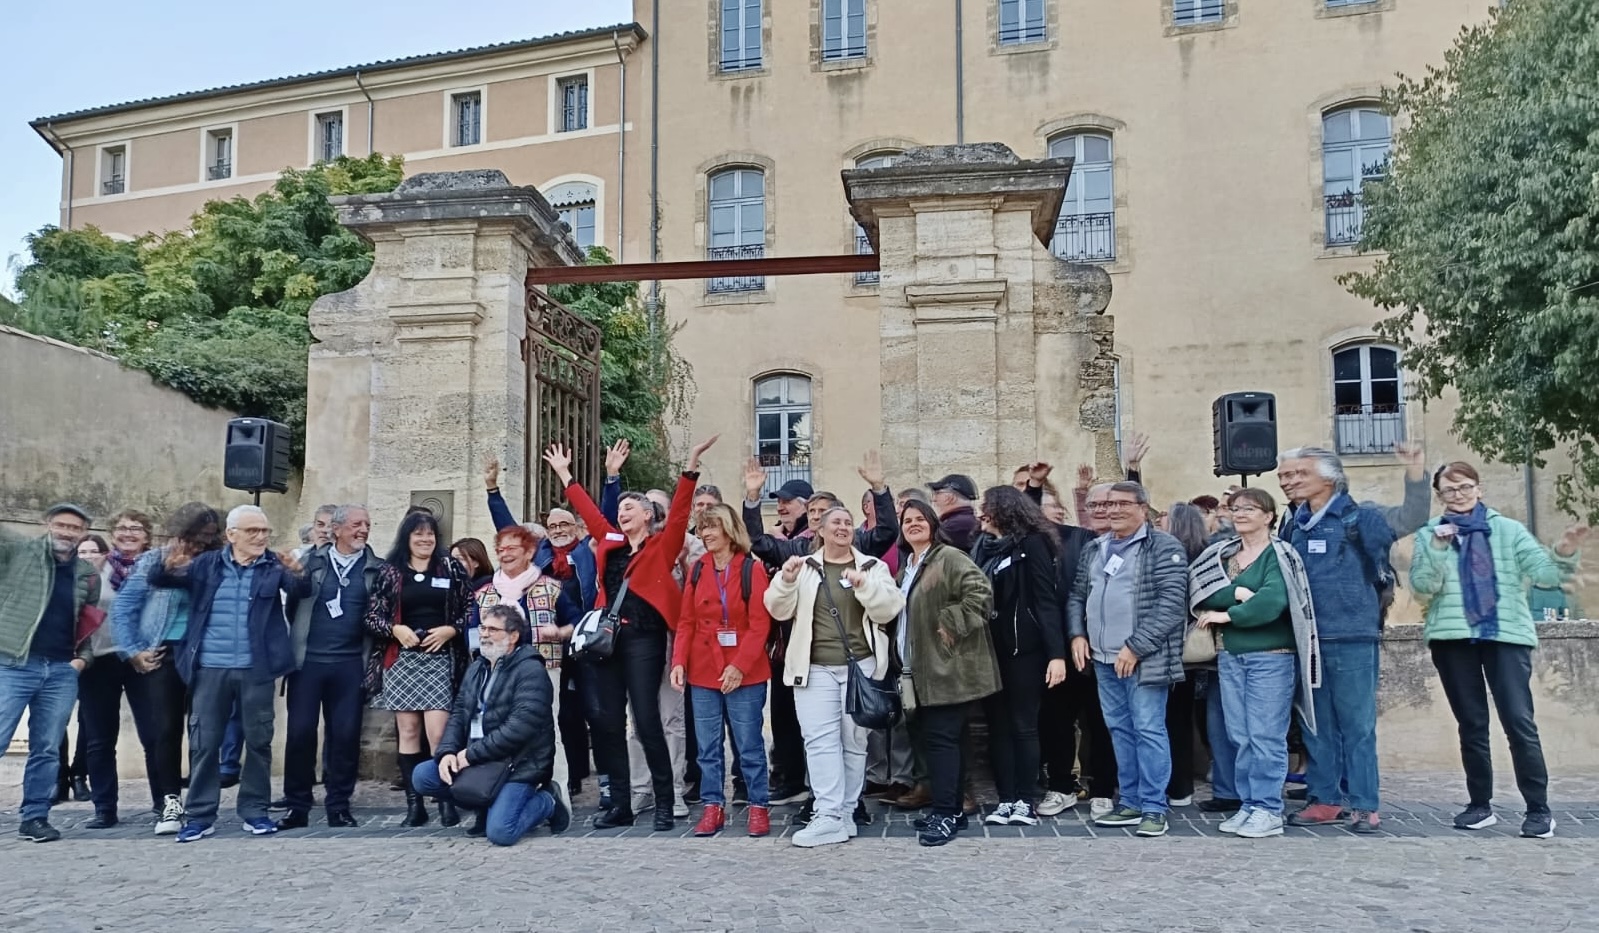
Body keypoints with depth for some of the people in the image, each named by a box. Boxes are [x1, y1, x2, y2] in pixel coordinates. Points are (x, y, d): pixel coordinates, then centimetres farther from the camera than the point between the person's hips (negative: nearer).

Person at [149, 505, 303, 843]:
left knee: (258, 740, 5)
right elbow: (158, 581, 6)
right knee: (203, 742, 4)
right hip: (210, 668, 1)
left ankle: (254, 811, 16)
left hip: (255, 669, -1)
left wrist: (298, 573, -35)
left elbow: (302, 591, -12)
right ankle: (200, 815, 13)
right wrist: (169, 567, -18)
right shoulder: (207, 564, 7)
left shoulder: (274, 566, 2)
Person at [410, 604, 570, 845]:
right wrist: (447, 751, -8)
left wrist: (472, 753, -19)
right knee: (421, 776, -8)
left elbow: (520, 727, -23)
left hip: (518, 765, -8)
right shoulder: (477, 668, 14)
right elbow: (458, 714, 11)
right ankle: (486, 803, 7)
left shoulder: (531, 671, -13)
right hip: (475, 761, 8)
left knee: (499, 831, -24)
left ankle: (548, 802, 6)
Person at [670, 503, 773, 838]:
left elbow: (759, 624, -9)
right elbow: (686, 621, 7)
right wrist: (679, 662, -4)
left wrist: (740, 665, -16)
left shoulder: (751, 568, -5)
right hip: (702, 672, 4)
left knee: (749, 745, 3)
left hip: (744, 673, -4)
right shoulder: (697, 569, 8)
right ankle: (713, 807, 17)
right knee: (707, 746, 8)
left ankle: (759, 807, 14)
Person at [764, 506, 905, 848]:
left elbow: (889, 609, -5)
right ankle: (829, 816, -10)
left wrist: (864, 584, -19)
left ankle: (845, 812, 13)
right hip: (815, 668, 0)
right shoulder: (804, 567, 9)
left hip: (860, 666, 0)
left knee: (854, 740, 4)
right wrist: (787, 579, -14)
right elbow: (779, 610, 3)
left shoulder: (873, 567, 7)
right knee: (820, 739, -8)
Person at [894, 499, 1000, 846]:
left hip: (948, 668, -9)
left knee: (940, 738, -9)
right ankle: (952, 809, 20)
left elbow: (981, 592, -23)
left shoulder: (949, 558, -10)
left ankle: (945, 814, -4)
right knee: (933, 738, 11)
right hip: (922, 670, 9)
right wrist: (904, 665, 20)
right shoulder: (906, 568, 19)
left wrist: (952, 625, -21)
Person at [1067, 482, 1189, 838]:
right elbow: (1077, 595, 21)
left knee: (1148, 730, -3)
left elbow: (1171, 603, -14)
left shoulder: (1164, 547, -6)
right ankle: (1130, 802, 21)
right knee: (1120, 730, 12)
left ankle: (1153, 807, 5)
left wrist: (1135, 647, -17)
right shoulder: (1095, 549, 16)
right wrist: (1078, 634, 3)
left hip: (1144, 658, -7)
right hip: (1103, 658, 7)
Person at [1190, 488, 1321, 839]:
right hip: (1229, 656, 6)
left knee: (1266, 736, -4)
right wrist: (1236, 592, -16)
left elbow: (1272, 600, -19)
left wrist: (1227, 614, -11)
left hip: (1270, 656, -5)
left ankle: (1269, 810, 3)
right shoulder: (1221, 554, 14)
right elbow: (1200, 593, -1)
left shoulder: (1279, 555, -3)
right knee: (1238, 736, 7)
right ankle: (1247, 805, 16)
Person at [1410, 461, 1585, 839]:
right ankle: (1480, 805, 16)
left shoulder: (1508, 529, 7)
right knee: (1471, 724, 8)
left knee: (1519, 722, -9)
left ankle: (1539, 810, -3)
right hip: (1452, 638, 1)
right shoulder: (1429, 535, 8)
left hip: (1507, 635, -1)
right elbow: (1422, 586, -3)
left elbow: (1543, 573, -3)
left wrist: (1563, 555, -23)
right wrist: (1438, 549, -15)